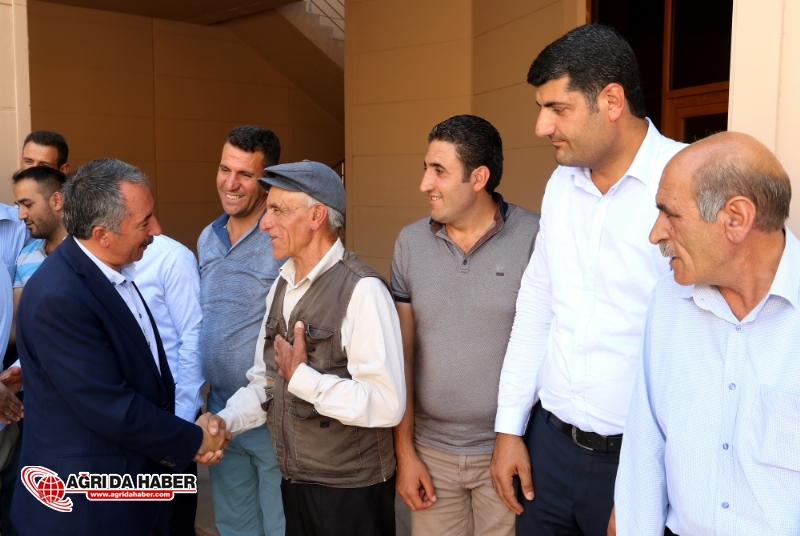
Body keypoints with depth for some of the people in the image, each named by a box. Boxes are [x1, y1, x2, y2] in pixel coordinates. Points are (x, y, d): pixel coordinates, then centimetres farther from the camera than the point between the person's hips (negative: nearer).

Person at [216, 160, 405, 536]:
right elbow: (265, 381, 9)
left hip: (351, 490, -7)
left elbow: (386, 404, -27)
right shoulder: (281, 286, 7)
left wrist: (301, 377, -22)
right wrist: (222, 422, -6)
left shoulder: (362, 291, -21)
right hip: (294, 482, 7)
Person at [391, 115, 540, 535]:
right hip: (431, 452, 3)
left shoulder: (535, 239, -12)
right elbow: (401, 355, 2)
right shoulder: (410, 243, 0)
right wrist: (404, 452, 2)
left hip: (508, 452, -3)